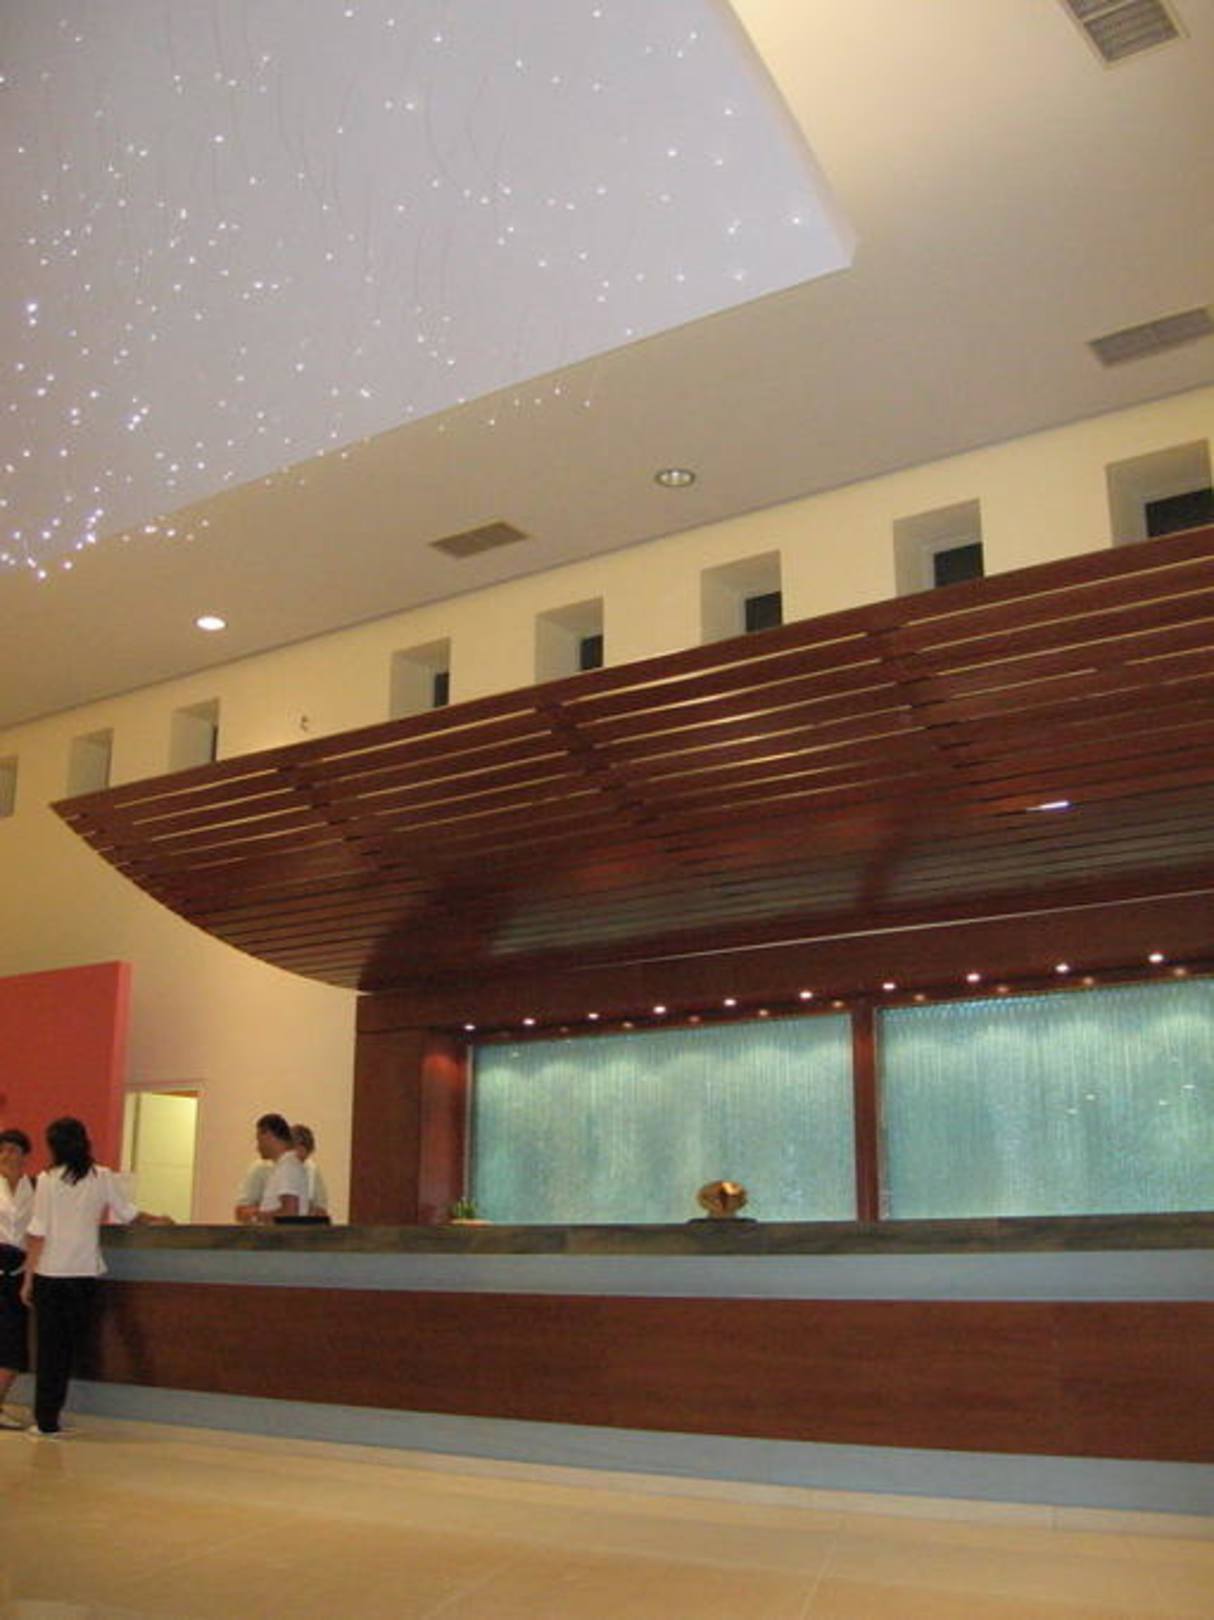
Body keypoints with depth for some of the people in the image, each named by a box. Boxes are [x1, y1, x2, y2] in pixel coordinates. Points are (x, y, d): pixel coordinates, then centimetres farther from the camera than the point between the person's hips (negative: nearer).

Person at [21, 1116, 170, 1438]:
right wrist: (156, 1220, 25)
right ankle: (49, 1419, 10)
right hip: (85, 1273, 1)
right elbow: (127, 1213, 6)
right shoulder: (102, 1177, 0)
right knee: (70, 1346, 9)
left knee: (49, 1347, 7)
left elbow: (37, 1233, -6)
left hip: (49, 1273, -1)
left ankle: (45, 1420, 8)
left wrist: (28, 1278, -1)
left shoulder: (47, 1180, -5)